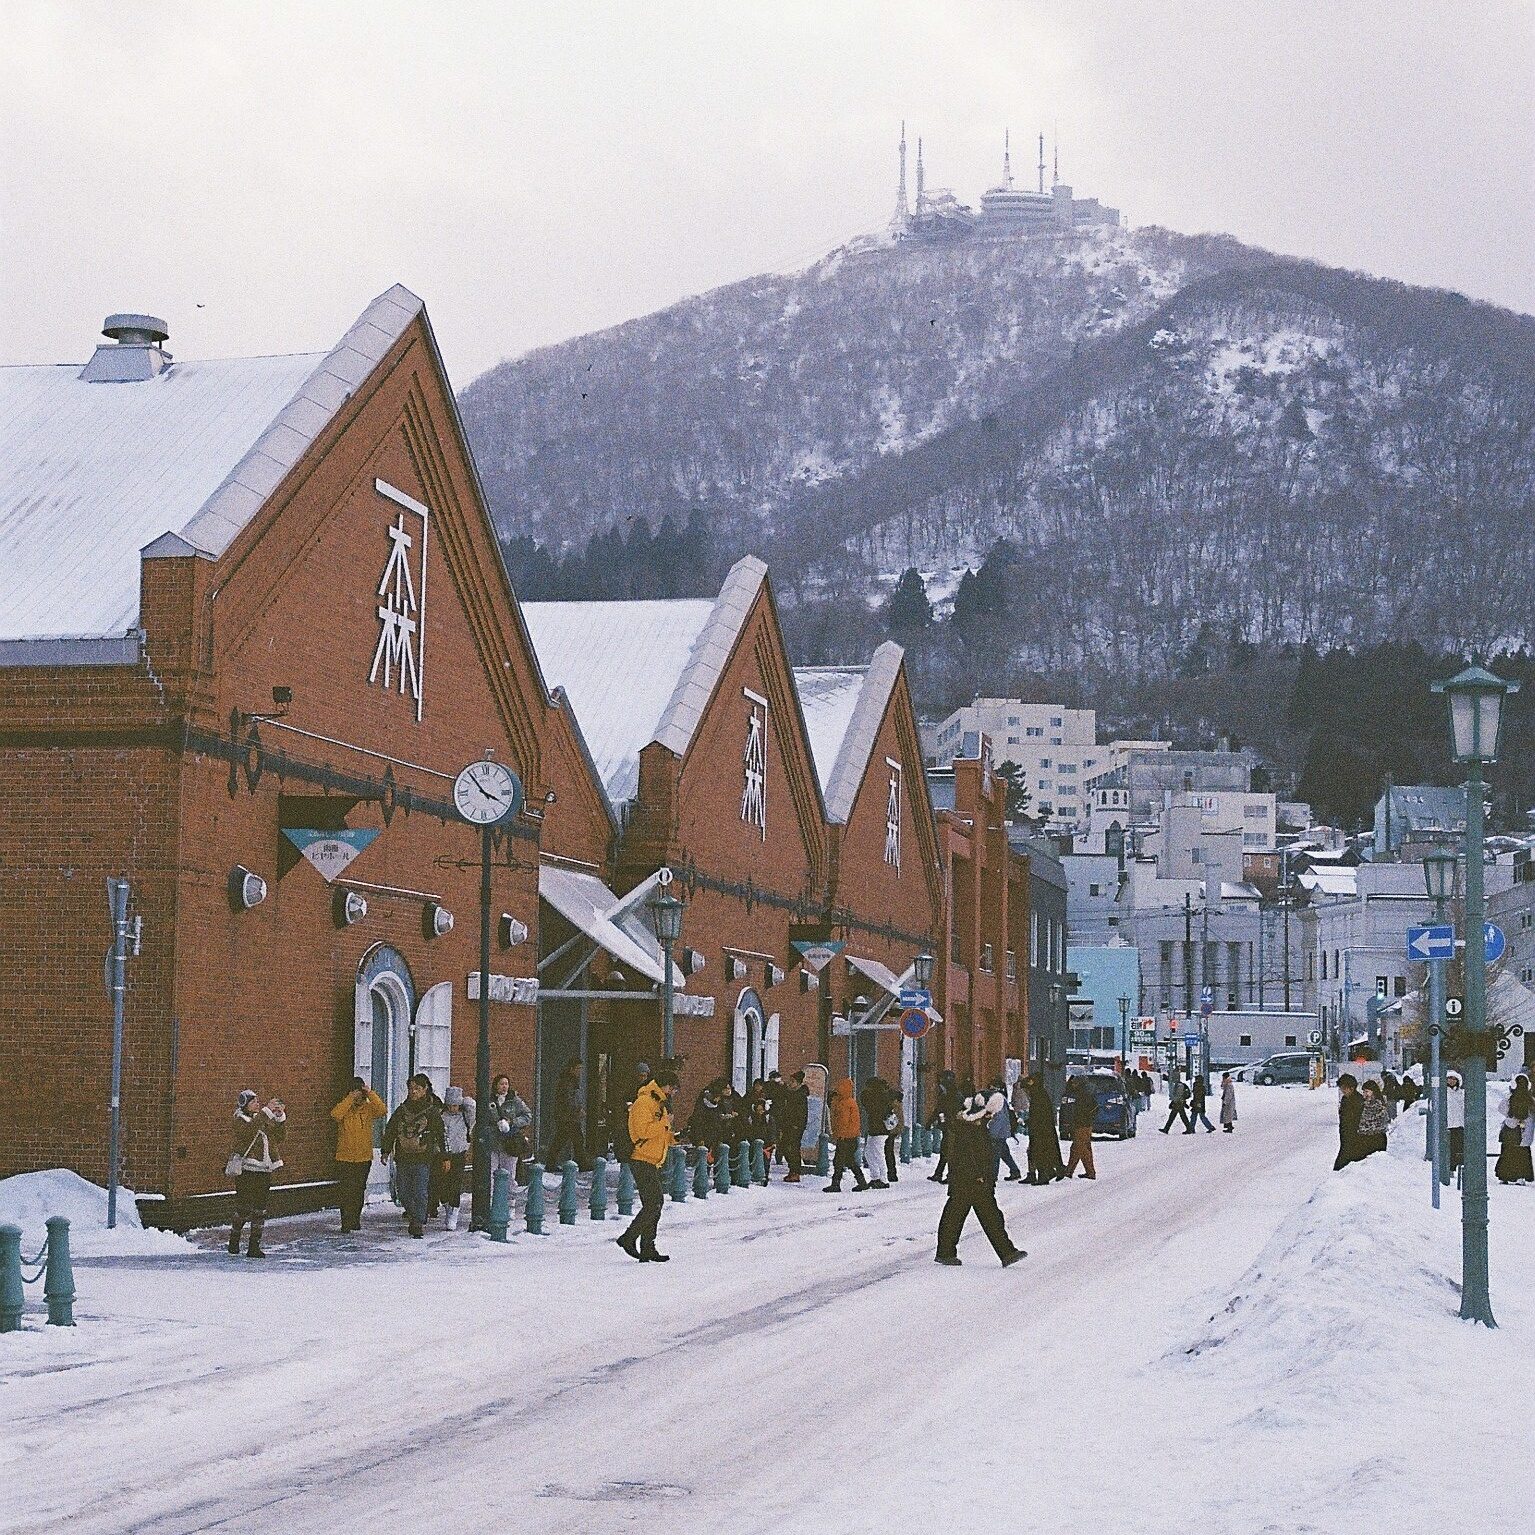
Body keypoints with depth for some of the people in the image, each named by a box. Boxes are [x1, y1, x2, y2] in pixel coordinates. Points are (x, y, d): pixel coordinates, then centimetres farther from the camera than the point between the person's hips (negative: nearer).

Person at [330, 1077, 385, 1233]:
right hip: (345, 1158, -2)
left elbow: (382, 1111, -16)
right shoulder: (345, 1107, -1)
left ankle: (355, 1220, 21)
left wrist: (370, 1094, -21)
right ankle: (346, 1222, -3)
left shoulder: (368, 1108, 3)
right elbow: (335, 1115, -23)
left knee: (359, 1191, 10)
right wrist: (350, 1099, -25)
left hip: (364, 1158, 2)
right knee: (345, 1192, -6)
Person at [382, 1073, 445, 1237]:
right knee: (404, 1193, 7)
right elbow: (390, 1130, 15)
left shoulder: (432, 1111, 0)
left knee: (420, 1192, -8)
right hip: (402, 1157, 4)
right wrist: (386, 1151, 9)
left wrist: (444, 1157, 2)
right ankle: (412, 1214, 29)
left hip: (423, 1158, -4)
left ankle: (417, 1223, -4)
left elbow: (440, 1135, 3)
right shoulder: (402, 1110, 9)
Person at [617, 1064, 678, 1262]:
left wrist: (673, 1137, 12)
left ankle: (648, 1250, 11)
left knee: (654, 1205, 9)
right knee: (653, 1205, -14)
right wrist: (665, 1122, -15)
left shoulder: (659, 1102, 21)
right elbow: (643, 1131, -24)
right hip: (643, 1161, -11)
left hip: (653, 1163, 11)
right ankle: (628, 1238, -7)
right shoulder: (644, 1102, -12)